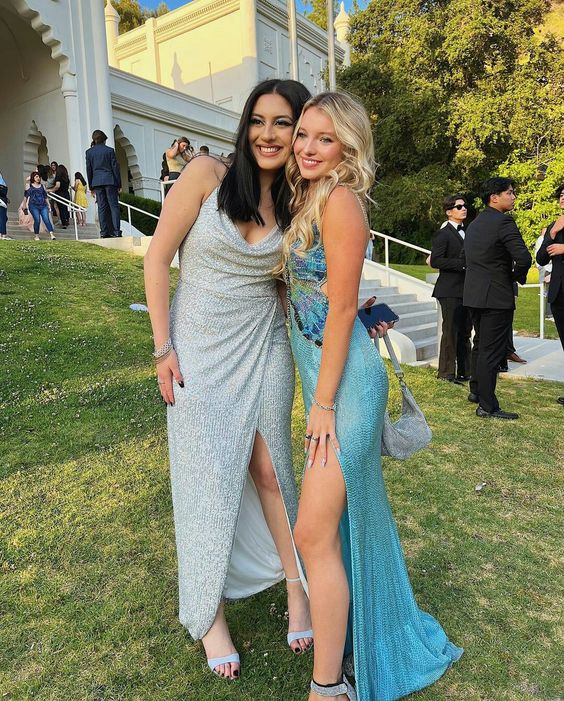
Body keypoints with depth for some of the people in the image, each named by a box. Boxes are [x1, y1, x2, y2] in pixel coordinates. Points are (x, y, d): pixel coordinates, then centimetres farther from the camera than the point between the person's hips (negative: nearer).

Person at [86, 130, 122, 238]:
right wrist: (119, 184, 5)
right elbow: (115, 167, 0)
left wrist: (91, 187, 13)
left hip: (97, 182, 2)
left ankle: (104, 232, 0)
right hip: (110, 181, -2)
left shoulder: (89, 152, 7)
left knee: (102, 207, 4)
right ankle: (116, 231, -9)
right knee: (114, 205, -1)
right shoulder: (109, 150, 0)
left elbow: (88, 170, 8)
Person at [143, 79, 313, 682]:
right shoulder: (207, 174, -9)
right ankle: (208, 615, 24)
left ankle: (297, 589, 29)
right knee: (207, 478, 4)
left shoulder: (297, 204, 2)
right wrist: (163, 348, -9)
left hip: (264, 347, 2)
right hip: (199, 348, -2)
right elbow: (158, 258, -6)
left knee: (269, 469, 7)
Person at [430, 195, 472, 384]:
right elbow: (435, 261, -18)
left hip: (467, 290, 8)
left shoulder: (468, 232, 18)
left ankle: (465, 371, 20)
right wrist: (462, 264, -21)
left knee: (465, 333, 12)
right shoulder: (443, 234, -8)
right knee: (450, 332, -4)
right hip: (450, 292, -8)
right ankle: (446, 373, 5)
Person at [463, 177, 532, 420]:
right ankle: (487, 406, 1)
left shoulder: (474, 224, 13)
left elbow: (465, 257, 22)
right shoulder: (503, 221, -14)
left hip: (474, 294, 9)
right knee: (492, 351, -4)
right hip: (496, 296, -9)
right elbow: (524, 258, -22)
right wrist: (517, 276, -3)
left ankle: (476, 391, 33)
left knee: (480, 345, 21)